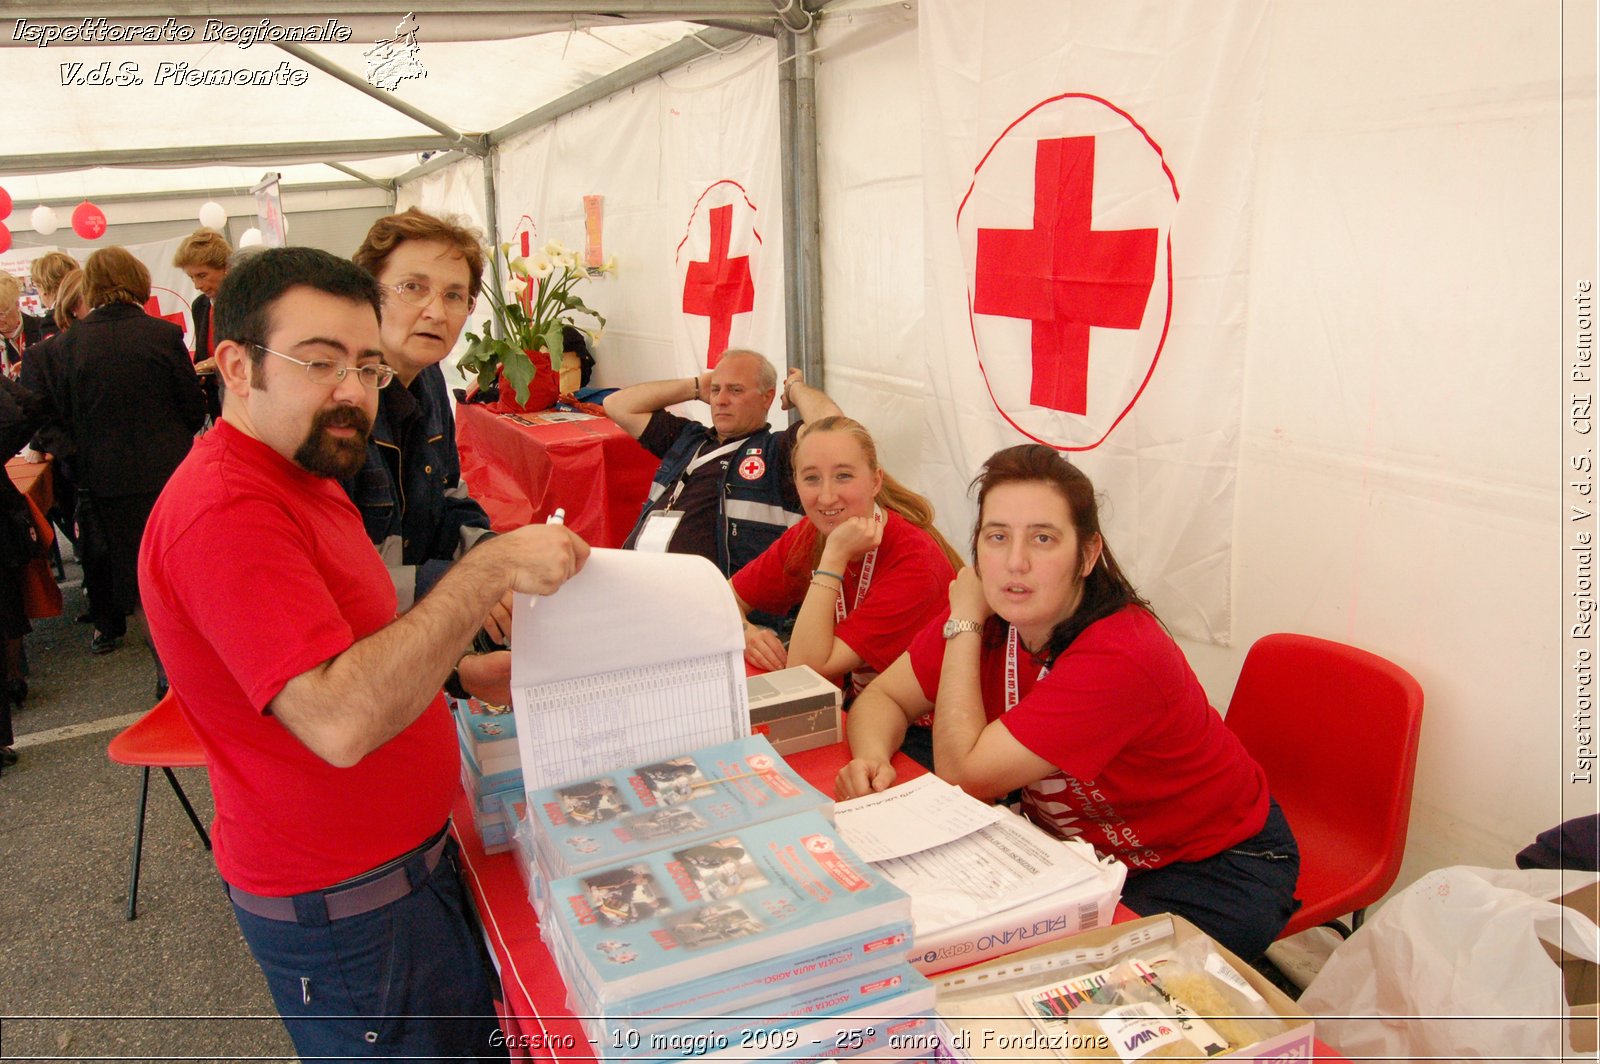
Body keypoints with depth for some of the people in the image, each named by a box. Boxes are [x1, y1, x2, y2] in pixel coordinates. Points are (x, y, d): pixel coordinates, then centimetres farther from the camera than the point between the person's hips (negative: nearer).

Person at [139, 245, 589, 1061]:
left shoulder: (299, 480, 8)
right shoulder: (223, 511, -25)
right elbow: (340, 720, -34)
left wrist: (465, 674, 6)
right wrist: (491, 571, -32)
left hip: (410, 854, 9)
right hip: (343, 905, -9)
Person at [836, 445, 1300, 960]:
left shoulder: (1122, 657, -34)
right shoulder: (991, 616, -13)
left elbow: (963, 777, -30)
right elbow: (884, 696, -1)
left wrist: (964, 624, -25)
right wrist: (872, 757, -23)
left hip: (1216, 870, -6)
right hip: (1093, 848, 6)